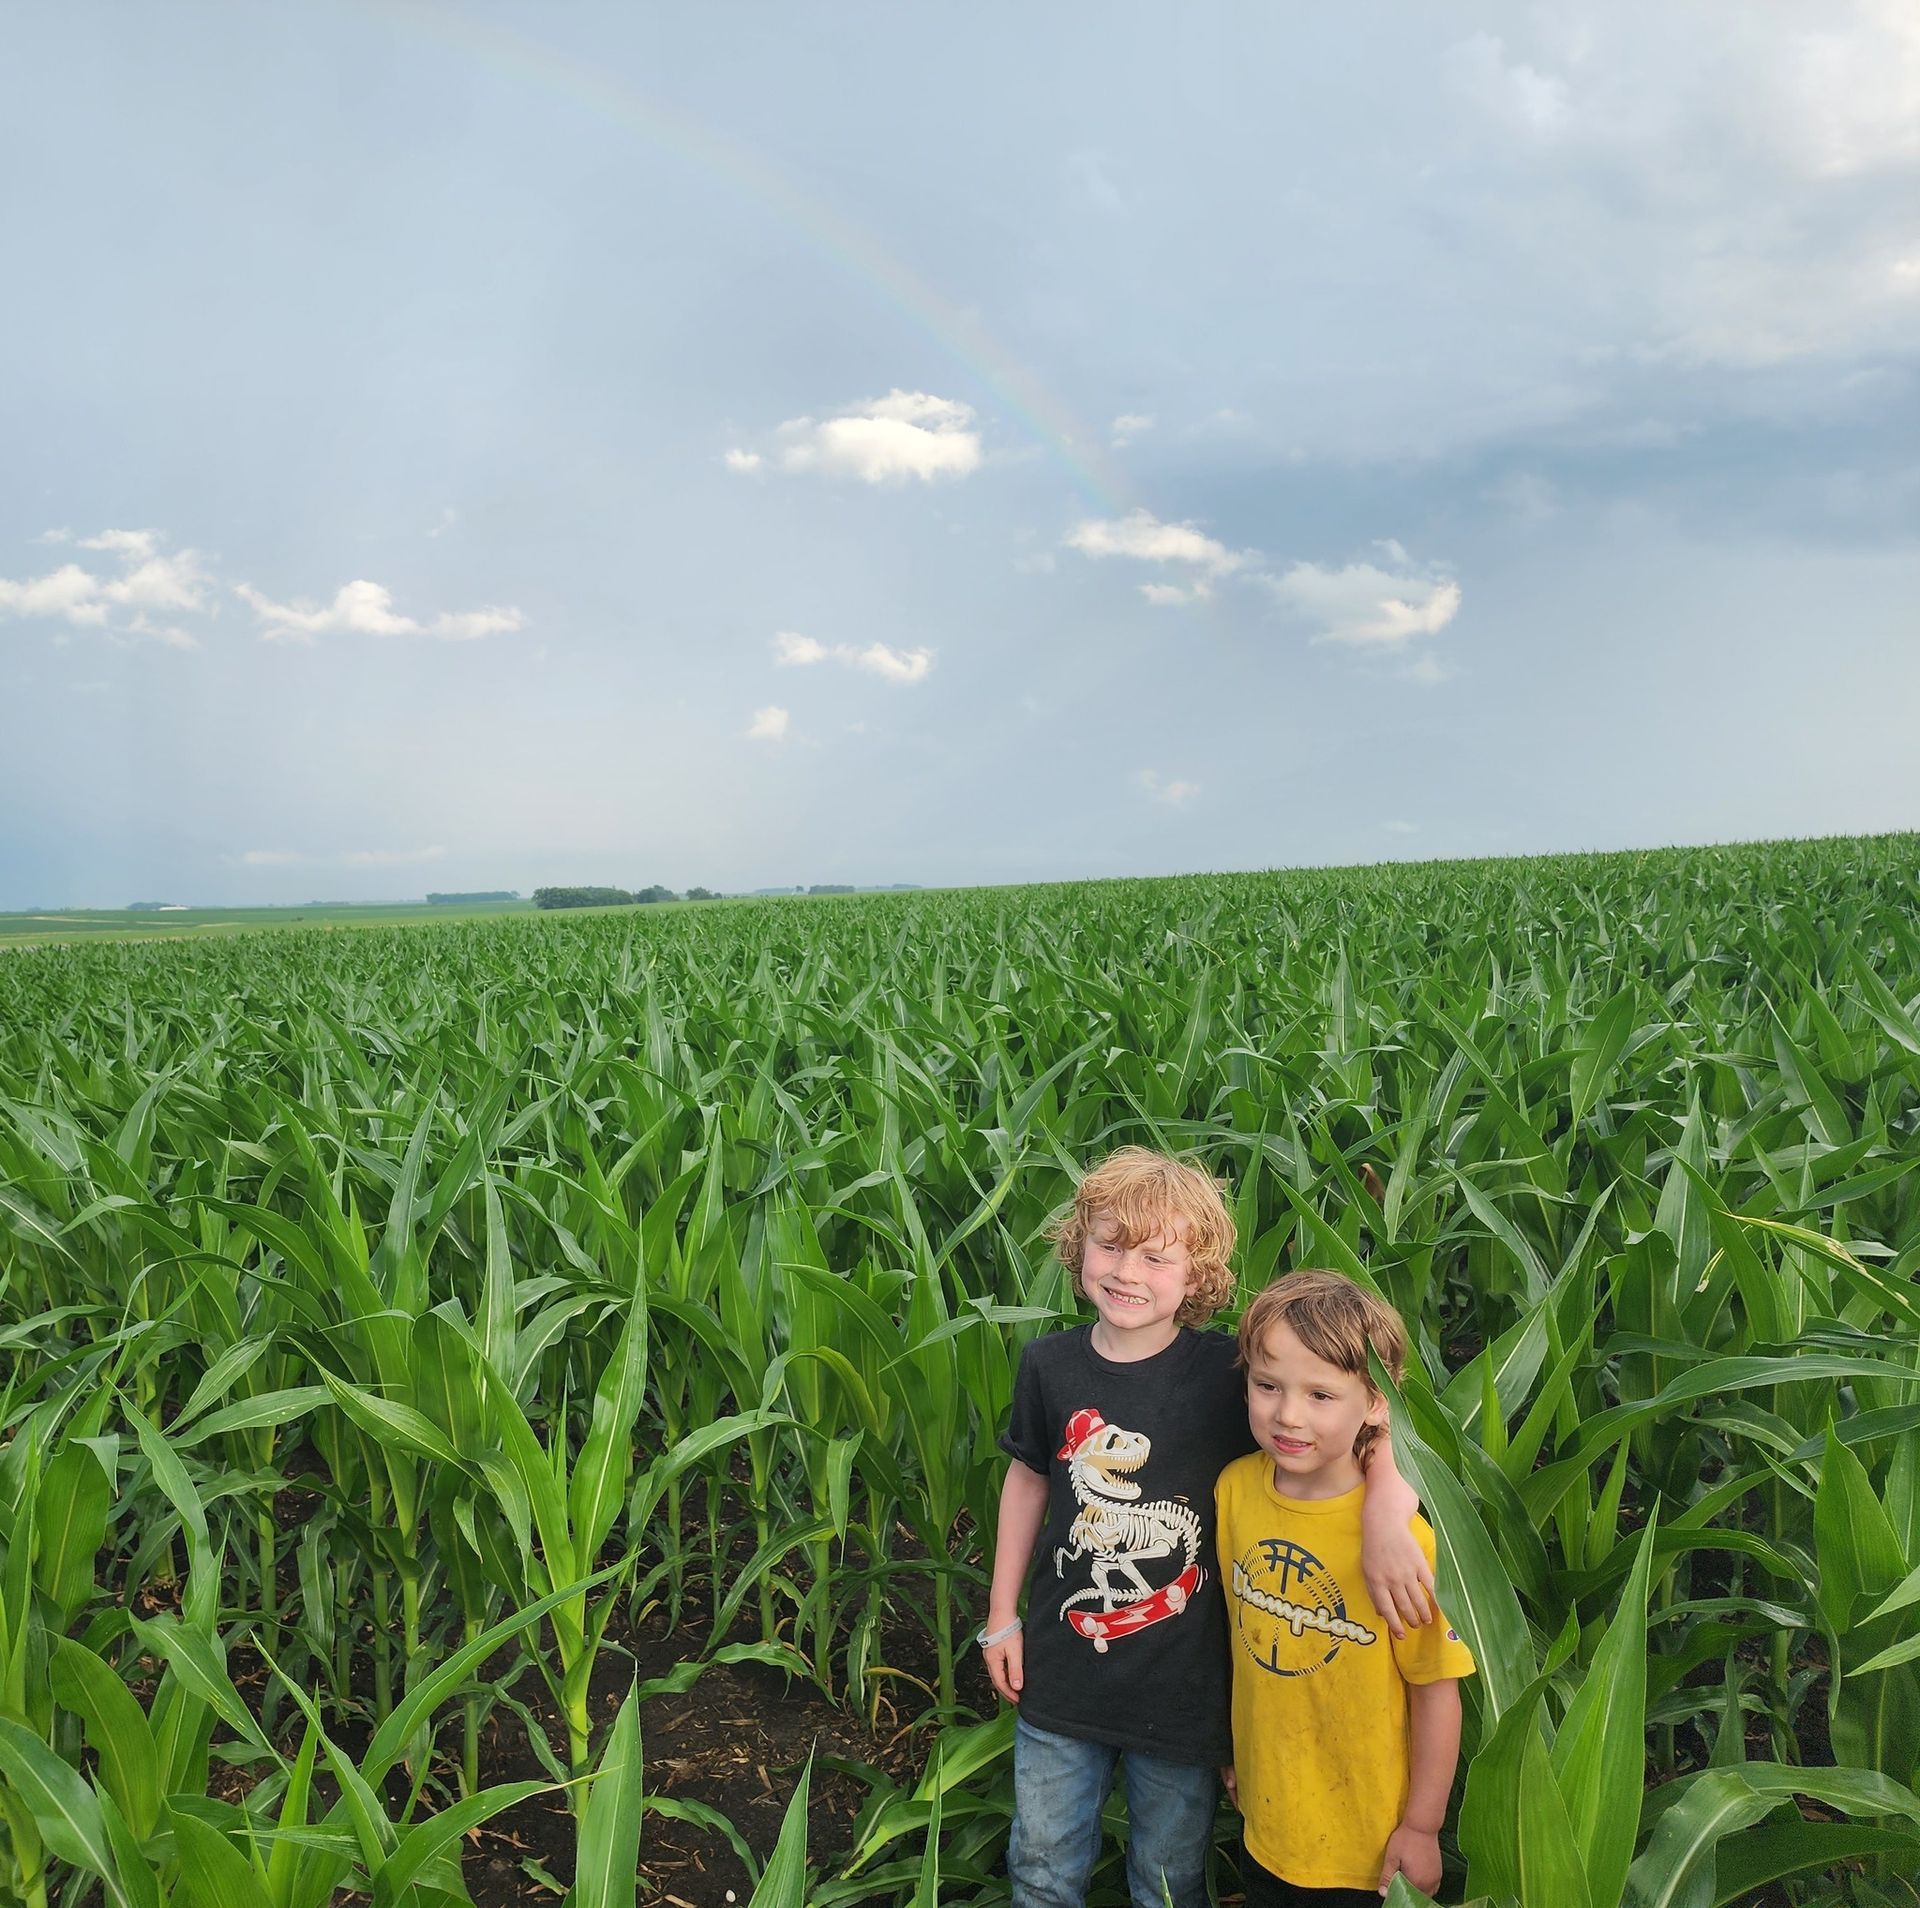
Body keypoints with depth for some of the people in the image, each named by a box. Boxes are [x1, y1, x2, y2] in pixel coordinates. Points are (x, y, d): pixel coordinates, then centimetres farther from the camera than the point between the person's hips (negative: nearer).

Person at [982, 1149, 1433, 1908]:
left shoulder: (1229, 1373, -19)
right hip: (1061, 1674, 2)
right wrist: (1002, 1614, 9)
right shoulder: (1048, 1365, -9)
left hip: (1181, 1689, -2)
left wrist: (1387, 1512, -36)